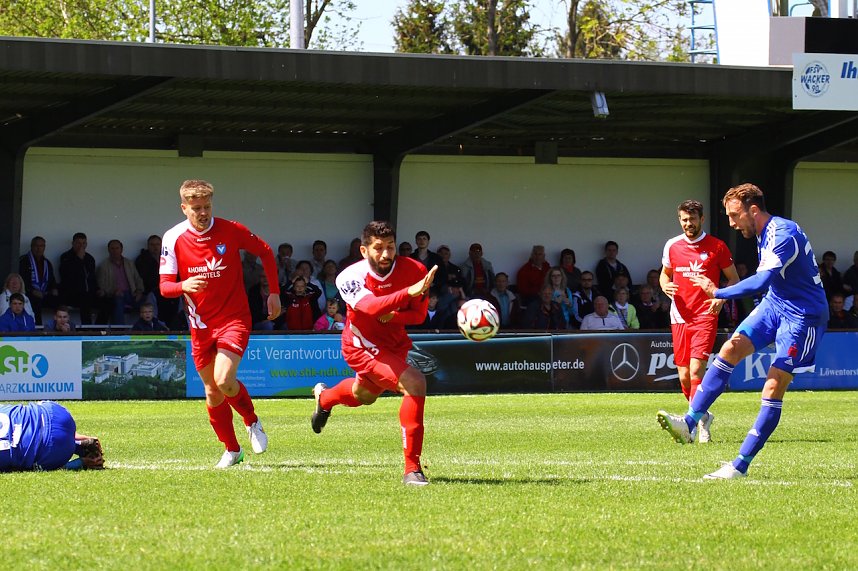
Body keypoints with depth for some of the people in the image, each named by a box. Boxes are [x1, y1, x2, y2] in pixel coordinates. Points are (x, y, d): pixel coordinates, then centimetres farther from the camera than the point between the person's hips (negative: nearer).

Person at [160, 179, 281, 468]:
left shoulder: (231, 230, -9)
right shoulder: (173, 239, -6)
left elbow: (265, 251, 7)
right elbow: (165, 286, -6)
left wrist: (274, 293, 5)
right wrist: (184, 286, -28)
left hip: (234, 319, -3)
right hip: (201, 325, 3)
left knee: (224, 381, -22)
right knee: (212, 393, 7)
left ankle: (252, 421, 8)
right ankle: (232, 450, 25)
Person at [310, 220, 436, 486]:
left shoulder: (413, 270, -19)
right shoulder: (350, 278, -29)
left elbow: (419, 314, -8)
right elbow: (371, 306, -48)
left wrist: (394, 315, -30)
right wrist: (409, 292, -63)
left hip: (395, 344, 6)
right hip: (363, 346, -6)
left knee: (364, 395, 33)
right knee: (414, 383, -28)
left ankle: (324, 397, 71)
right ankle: (412, 468, -22)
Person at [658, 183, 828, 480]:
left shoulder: (783, 235, -24)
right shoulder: (764, 235, 6)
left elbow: (762, 281, -36)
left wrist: (718, 293, -31)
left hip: (803, 316, -9)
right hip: (774, 304, 9)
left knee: (774, 388, -11)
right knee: (731, 349, -8)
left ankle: (741, 465, -9)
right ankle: (690, 423, -11)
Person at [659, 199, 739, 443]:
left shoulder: (716, 247, -1)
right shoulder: (672, 246, 8)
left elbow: (733, 279, 6)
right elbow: (665, 274, 24)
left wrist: (721, 298, -13)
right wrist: (665, 286, 1)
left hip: (705, 316, -4)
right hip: (680, 317, 4)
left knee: (696, 369, -19)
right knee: (684, 376, 5)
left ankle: (696, 421, -19)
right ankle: (703, 416, 26)